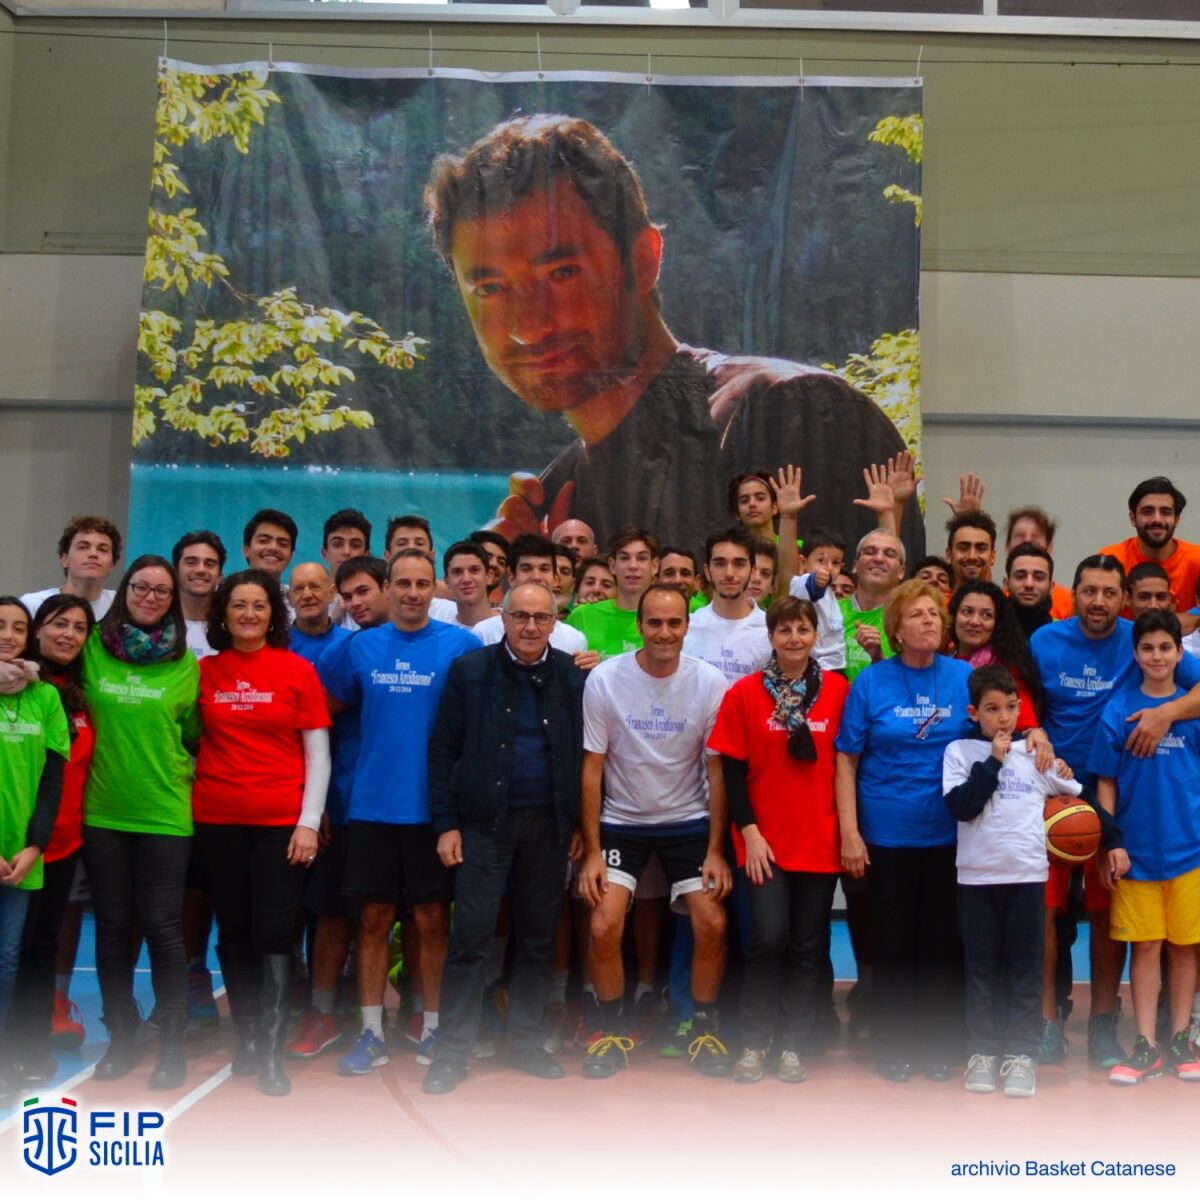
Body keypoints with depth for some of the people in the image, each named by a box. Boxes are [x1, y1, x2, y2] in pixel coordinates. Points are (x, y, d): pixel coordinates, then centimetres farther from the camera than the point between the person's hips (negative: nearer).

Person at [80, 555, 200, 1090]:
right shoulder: (93, 647, 1)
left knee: (162, 927, 1)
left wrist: (173, 774, 1)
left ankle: (172, 1042, 13)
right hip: (102, 810, 1)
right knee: (112, 926, 9)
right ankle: (121, 1036, 23)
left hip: (164, 813, -1)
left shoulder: (185, 664, 0)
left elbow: (191, 735, 8)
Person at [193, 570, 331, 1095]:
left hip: (281, 823, -2)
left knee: (273, 935, -3)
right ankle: (246, 1037, 25)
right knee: (233, 933, 10)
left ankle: (271, 1053, 5)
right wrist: (182, 804, 2)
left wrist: (309, 821, -6)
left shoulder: (298, 670, -1)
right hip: (216, 821, 2)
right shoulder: (204, 671, 5)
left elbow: (318, 754, 0)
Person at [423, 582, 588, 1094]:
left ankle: (526, 1041, 22)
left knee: (538, 937, 9)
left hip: (548, 825, 2)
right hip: (485, 821, -2)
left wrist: (582, 823, 3)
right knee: (470, 937, -2)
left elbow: (586, 753, 7)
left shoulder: (573, 676, 4)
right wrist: (445, 824, -6)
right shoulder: (470, 670, 0)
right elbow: (443, 749, -1)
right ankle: (452, 1051, 6)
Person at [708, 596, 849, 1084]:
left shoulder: (838, 690, 1)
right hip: (765, 839, -2)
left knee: (808, 944, 7)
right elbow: (732, 769, -1)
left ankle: (791, 1044, 20)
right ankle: (753, 1041, 10)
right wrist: (749, 831, -8)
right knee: (768, 937, -9)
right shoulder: (745, 693, -2)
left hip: (821, 839, 2)